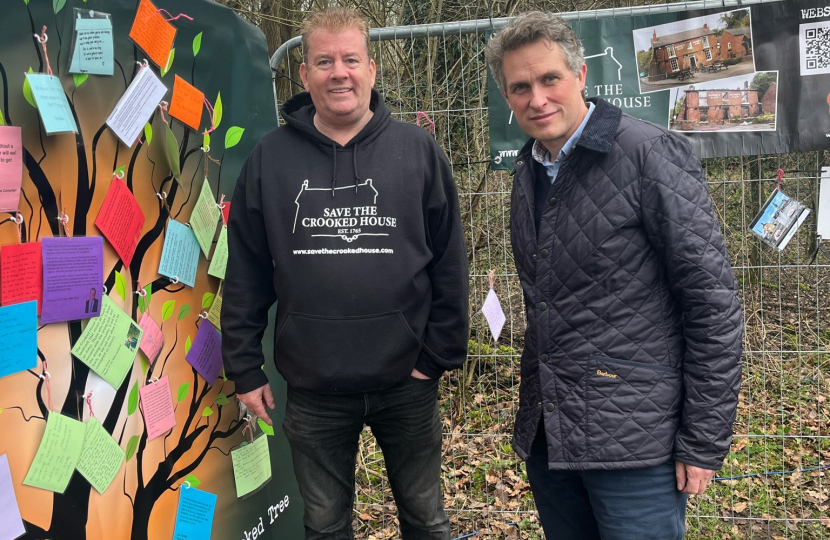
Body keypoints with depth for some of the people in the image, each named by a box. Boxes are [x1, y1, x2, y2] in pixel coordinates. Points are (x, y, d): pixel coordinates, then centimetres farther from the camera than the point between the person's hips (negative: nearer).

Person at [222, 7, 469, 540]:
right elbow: (245, 275, 3)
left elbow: (449, 263, -1)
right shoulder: (270, 159, 0)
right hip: (313, 389, 1)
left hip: (406, 381, 0)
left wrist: (439, 356, -3)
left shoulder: (419, 150, -3)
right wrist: (245, 369, 2)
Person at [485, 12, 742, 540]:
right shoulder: (528, 173, 10)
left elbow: (714, 301, -13)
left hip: (634, 439, -6)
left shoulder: (651, 154, -12)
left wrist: (705, 442, -13)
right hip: (546, 436, 7)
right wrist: (535, 406, 14)